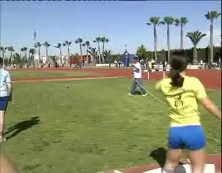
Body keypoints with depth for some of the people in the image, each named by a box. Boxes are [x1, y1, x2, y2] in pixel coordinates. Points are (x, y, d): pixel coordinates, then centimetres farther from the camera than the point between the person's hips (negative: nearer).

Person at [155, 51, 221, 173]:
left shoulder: (165, 84, 1)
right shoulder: (194, 82, -11)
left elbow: (157, 85, 26)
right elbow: (208, 105, -8)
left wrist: (171, 75, 22)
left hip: (175, 131, 4)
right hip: (193, 130, -3)